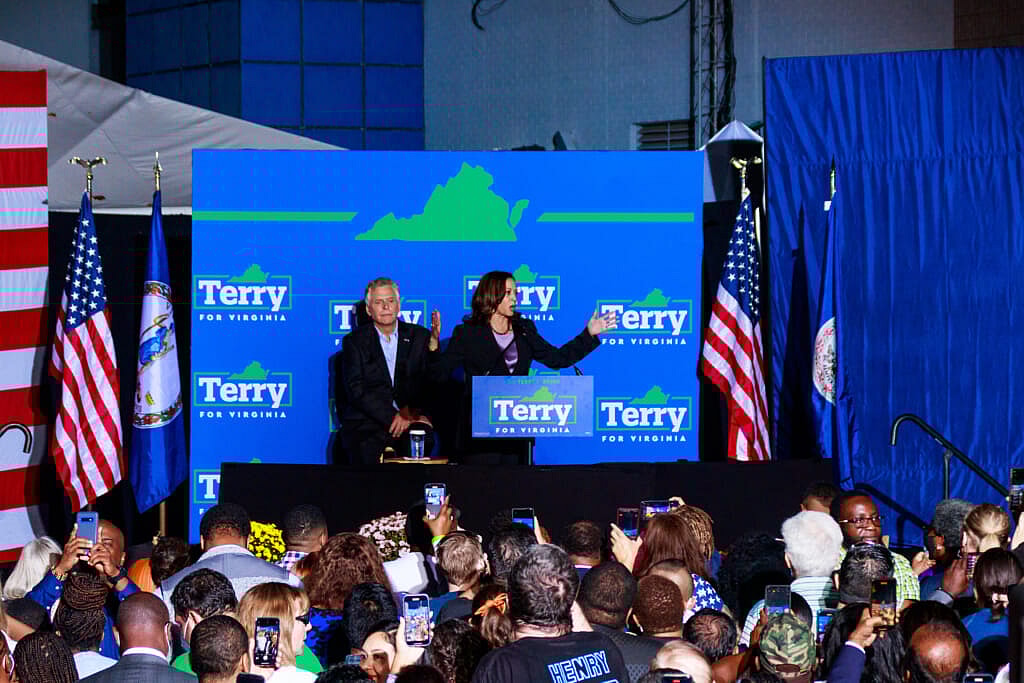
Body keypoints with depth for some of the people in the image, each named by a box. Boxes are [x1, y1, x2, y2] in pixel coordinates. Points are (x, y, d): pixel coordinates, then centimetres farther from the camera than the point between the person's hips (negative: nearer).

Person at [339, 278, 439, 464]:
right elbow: (356, 391, -2)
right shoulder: (354, 342, 10)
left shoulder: (420, 337, 15)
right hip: (367, 426, -1)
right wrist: (392, 417, -14)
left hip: (411, 422, 2)